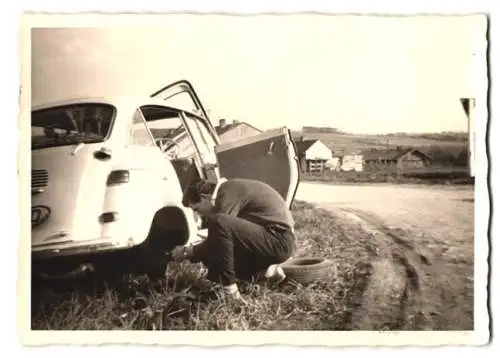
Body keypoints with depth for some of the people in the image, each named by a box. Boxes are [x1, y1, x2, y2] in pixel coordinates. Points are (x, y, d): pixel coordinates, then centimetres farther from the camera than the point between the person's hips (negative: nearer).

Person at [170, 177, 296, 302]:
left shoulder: (228, 192, -14)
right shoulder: (231, 192, 16)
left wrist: (187, 252, -2)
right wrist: (193, 251, 18)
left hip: (279, 240, -10)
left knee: (219, 224, -26)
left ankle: (229, 291, -19)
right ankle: (268, 269, 16)